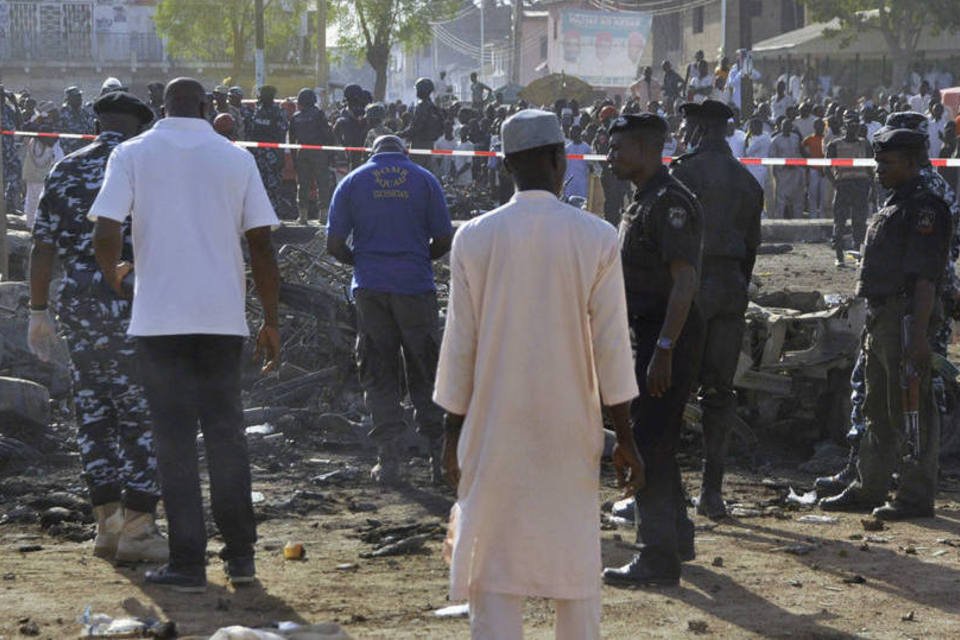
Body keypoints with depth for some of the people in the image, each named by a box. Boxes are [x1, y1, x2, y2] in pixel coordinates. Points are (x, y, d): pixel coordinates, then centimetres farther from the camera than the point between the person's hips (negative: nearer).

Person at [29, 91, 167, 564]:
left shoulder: (65, 171, 9)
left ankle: (108, 523, 13)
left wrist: (38, 312, 14)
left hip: (77, 307, 5)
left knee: (93, 410, 11)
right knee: (143, 413, 1)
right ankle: (136, 527, -2)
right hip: (134, 307, -5)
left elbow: (43, 247, 8)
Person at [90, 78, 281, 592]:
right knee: (226, 433, 13)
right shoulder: (236, 159, 6)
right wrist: (271, 322, 8)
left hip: (159, 317, -2)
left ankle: (188, 564, 2)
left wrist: (113, 276, 12)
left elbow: (105, 235, -9)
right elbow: (261, 245, 2)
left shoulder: (132, 154, 1)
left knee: (175, 441, 3)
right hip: (223, 315, 2)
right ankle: (240, 556, 14)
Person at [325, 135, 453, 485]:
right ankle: (439, 454, 5)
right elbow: (444, 239, 3)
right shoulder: (424, 180, 5)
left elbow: (334, 244, 2)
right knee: (425, 373, 8)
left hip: (371, 288, 0)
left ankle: (389, 459, -1)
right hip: (415, 286, 0)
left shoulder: (353, 182, 6)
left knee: (378, 376, 6)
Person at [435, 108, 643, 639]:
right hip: (571, 434, 0)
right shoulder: (596, 238, -4)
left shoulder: (475, 237, -4)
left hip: (494, 430, 0)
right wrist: (624, 437, 5)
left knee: (493, 566, 2)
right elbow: (611, 347, -2)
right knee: (576, 565, 10)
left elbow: (459, 345, 0)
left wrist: (453, 434, 8)